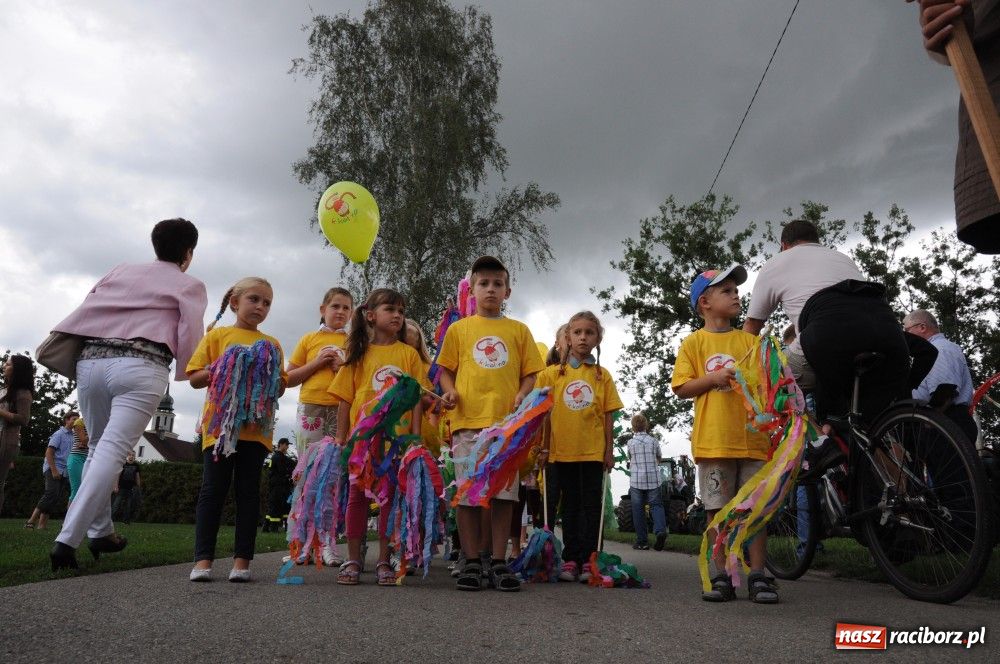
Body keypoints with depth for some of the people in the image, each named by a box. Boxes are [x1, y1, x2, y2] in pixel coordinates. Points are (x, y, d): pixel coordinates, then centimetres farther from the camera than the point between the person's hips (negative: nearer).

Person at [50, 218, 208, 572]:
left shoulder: (123, 270, 24)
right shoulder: (190, 285, 11)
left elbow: (87, 308, 16)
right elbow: (190, 334, -1)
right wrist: (188, 370, 13)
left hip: (91, 360, 5)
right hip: (141, 366, -5)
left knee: (97, 448, 18)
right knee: (112, 450, -10)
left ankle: (100, 532, 22)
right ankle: (67, 539, -21)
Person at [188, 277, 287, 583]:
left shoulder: (272, 344, 13)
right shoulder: (217, 335, 9)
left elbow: (280, 388, 13)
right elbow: (195, 379, 6)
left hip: (256, 427, 1)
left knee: (248, 490, 3)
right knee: (213, 488, 1)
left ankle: (242, 559, 8)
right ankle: (203, 559, 8)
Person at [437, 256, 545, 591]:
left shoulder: (519, 330, 12)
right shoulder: (459, 328, 11)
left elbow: (529, 373, 11)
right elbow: (445, 369, 13)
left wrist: (522, 395, -8)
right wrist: (449, 390, -7)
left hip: (507, 422, 0)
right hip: (468, 421, 0)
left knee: (504, 492, 2)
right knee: (467, 493, 2)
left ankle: (498, 562, 12)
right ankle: (471, 562, 13)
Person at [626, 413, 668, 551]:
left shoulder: (630, 443, 0)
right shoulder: (654, 441, 2)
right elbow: (659, 459, 16)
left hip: (636, 480, -1)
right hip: (653, 479, 1)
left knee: (638, 510, 4)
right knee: (656, 505, 6)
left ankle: (642, 541, 4)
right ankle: (660, 530, -18)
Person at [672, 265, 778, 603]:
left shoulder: (749, 340, 13)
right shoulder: (694, 342, 5)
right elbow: (681, 388, 0)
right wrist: (713, 378, -14)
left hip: (752, 436, 2)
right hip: (713, 439, -2)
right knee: (717, 509, 3)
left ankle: (758, 576, 13)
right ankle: (721, 576, 12)